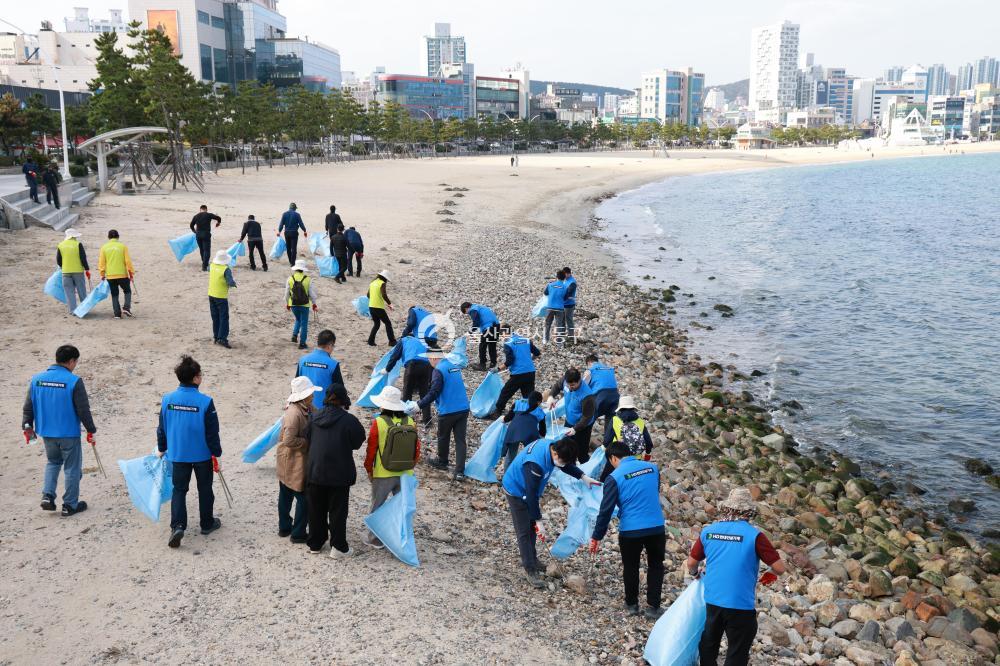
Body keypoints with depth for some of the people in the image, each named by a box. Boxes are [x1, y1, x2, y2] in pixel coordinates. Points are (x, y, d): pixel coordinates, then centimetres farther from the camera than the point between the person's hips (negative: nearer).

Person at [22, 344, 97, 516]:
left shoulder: (37, 379, -1)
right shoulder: (74, 381, -17)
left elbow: (28, 406, 6)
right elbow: (83, 410, -14)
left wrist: (28, 426, 18)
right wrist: (91, 431, -4)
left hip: (46, 432, 5)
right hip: (69, 433, -5)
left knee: (53, 462, 26)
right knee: (72, 468, 9)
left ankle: (47, 496, 13)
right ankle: (70, 505, 16)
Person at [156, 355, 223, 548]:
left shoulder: (167, 399, -8)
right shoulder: (205, 401, -19)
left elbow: (162, 428, 4)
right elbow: (212, 432, -13)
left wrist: (161, 449, 19)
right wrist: (216, 453, -1)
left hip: (177, 454, 3)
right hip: (202, 454, -2)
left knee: (179, 489, 12)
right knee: (205, 490, 16)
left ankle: (177, 526, -5)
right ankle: (207, 524, 29)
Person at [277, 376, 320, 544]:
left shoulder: (305, 409, 3)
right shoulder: (294, 413, -26)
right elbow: (289, 440, -28)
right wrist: (307, 442, -19)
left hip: (286, 461, 10)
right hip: (294, 462, -10)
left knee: (285, 495, 21)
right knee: (304, 497, 1)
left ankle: (284, 528, 35)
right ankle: (297, 534, 12)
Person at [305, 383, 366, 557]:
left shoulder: (314, 417, -1)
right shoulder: (349, 420, -15)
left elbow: (308, 440, 9)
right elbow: (357, 443, -4)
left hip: (314, 472, 4)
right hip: (339, 474, -4)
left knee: (316, 510, 17)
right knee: (337, 511, 7)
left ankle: (315, 544, 27)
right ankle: (338, 547, 12)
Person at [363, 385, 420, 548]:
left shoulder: (378, 422, -16)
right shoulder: (410, 422, -5)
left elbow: (371, 449, -9)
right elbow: (417, 448, 2)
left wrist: (369, 469, 5)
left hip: (383, 474, -3)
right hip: (406, 474, 3)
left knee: (377, 506, 14)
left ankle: (375, 539, 25)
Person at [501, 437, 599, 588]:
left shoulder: (552, 446, -16)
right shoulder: (535, 463, -40)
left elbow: (567, 465, 6)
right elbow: (531, 494, -33)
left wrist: (583, 476, -2)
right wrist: (539, 521, -26)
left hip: (529, 490, 9)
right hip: (516, 491, -9)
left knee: (532, 526, 19)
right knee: (524, 531, -4)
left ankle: (530, 558, 36)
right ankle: (530, 570, 3)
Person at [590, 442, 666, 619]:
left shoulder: (614, 478, -10)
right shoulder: (652, 467, 3)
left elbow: (606, 510, -11)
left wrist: (597, 536, -3)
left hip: (630, 531, -3)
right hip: (656, 527, 3)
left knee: (630, 567, 18)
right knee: (655, 566, 19)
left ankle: (632, 604, 32)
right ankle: (653, 607, 19)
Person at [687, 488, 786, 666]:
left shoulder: (708, 531, -1)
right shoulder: (754, 535, -13)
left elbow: (691, 563, 9)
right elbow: (780, 568, -10)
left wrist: (694, 574, 31)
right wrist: (771, 574, 13)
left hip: (712, 600, 4)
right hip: (741, 605, -4)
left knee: (708, 644, 23)